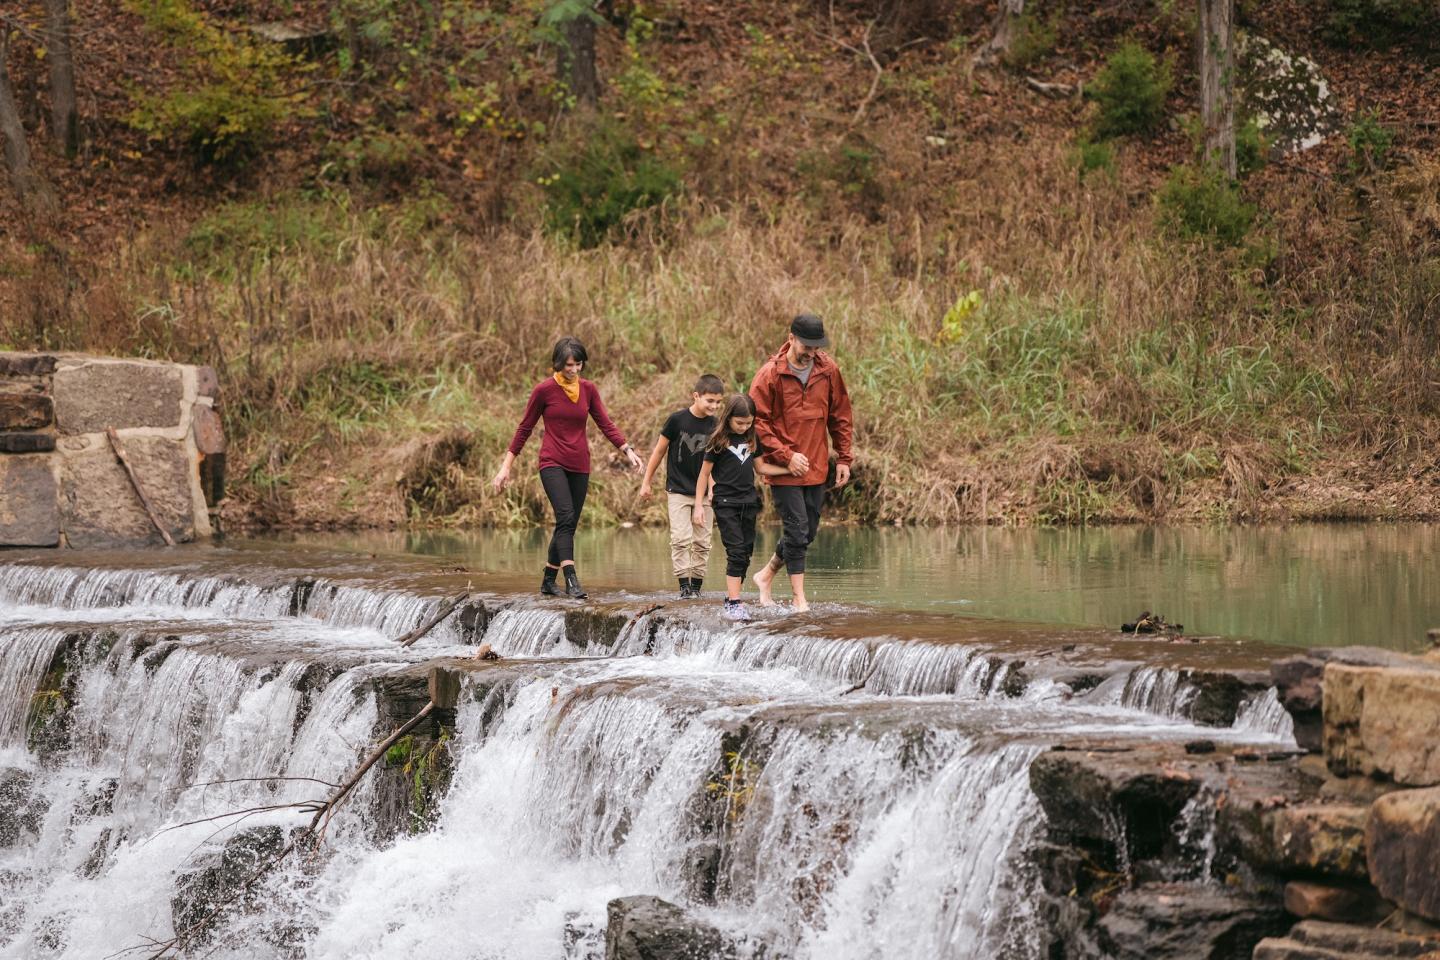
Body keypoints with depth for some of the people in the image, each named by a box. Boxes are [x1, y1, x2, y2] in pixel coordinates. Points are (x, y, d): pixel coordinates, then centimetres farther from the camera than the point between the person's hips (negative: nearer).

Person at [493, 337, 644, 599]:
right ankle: (571, 580, -30)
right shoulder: (544, 390, -5)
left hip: (579, 466, 5)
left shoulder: (588, 390, 6)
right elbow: (524, 428, 2)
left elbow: (606, 424, 7)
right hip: (553, 463, -5)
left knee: (568, 524, 6)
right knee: (566, 517, -22)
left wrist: (627, 450, -8)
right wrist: (506, 466, 2)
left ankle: (548, 581, 19)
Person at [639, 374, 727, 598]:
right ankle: (684, 585, -10)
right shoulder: (678, 420, -11)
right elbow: (659, 451, -2)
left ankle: (697, 585, 14)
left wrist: (712, 487, -12)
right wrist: (646, 482, 2)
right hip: (678, 491, -4)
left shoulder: (714, 426, -2)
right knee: (681, 538, -12)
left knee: (702, 542, 6)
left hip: (703, 492, 4)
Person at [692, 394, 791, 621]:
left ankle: (731, 599, 12)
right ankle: (733, 604, -15)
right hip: (726, 503, -6)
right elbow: (705, 473, -1)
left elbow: (760, 466, 16)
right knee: (736, 552, -13)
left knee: (746, 552, 4)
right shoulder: (719, 440, -6)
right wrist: (699, 505, -3)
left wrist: (790, 469, 6)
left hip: (748, 501, 6)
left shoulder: (752, 439, 8)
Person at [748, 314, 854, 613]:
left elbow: (840, 416, 12)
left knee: (808, 532, 11)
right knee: (797, 531, -9)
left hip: (816, 468, 5)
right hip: (783, 469, -5)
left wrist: (844, 458, 9)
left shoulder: (828, 371, 1)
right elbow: (756, 421, -10)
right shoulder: (771, 374, -11)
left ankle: (766, 575, 32)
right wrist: (786, 456, -15)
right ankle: (799, 598, -2)